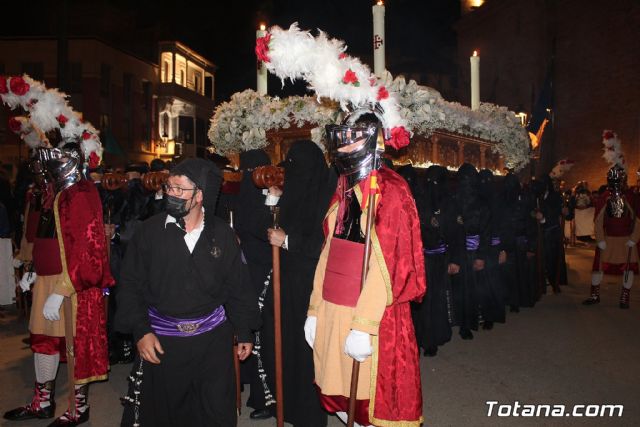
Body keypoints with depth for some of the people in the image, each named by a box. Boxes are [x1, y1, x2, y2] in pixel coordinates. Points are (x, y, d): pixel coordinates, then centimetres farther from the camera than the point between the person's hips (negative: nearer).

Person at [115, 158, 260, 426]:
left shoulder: (223, 235, -2)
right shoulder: (149, 231, -4)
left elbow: (237, 287, 3)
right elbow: (131, 285, -2)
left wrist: (245, 332, 5)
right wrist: (140, 331, -10)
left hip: (213, 337, 1)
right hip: (161, 338, 0)